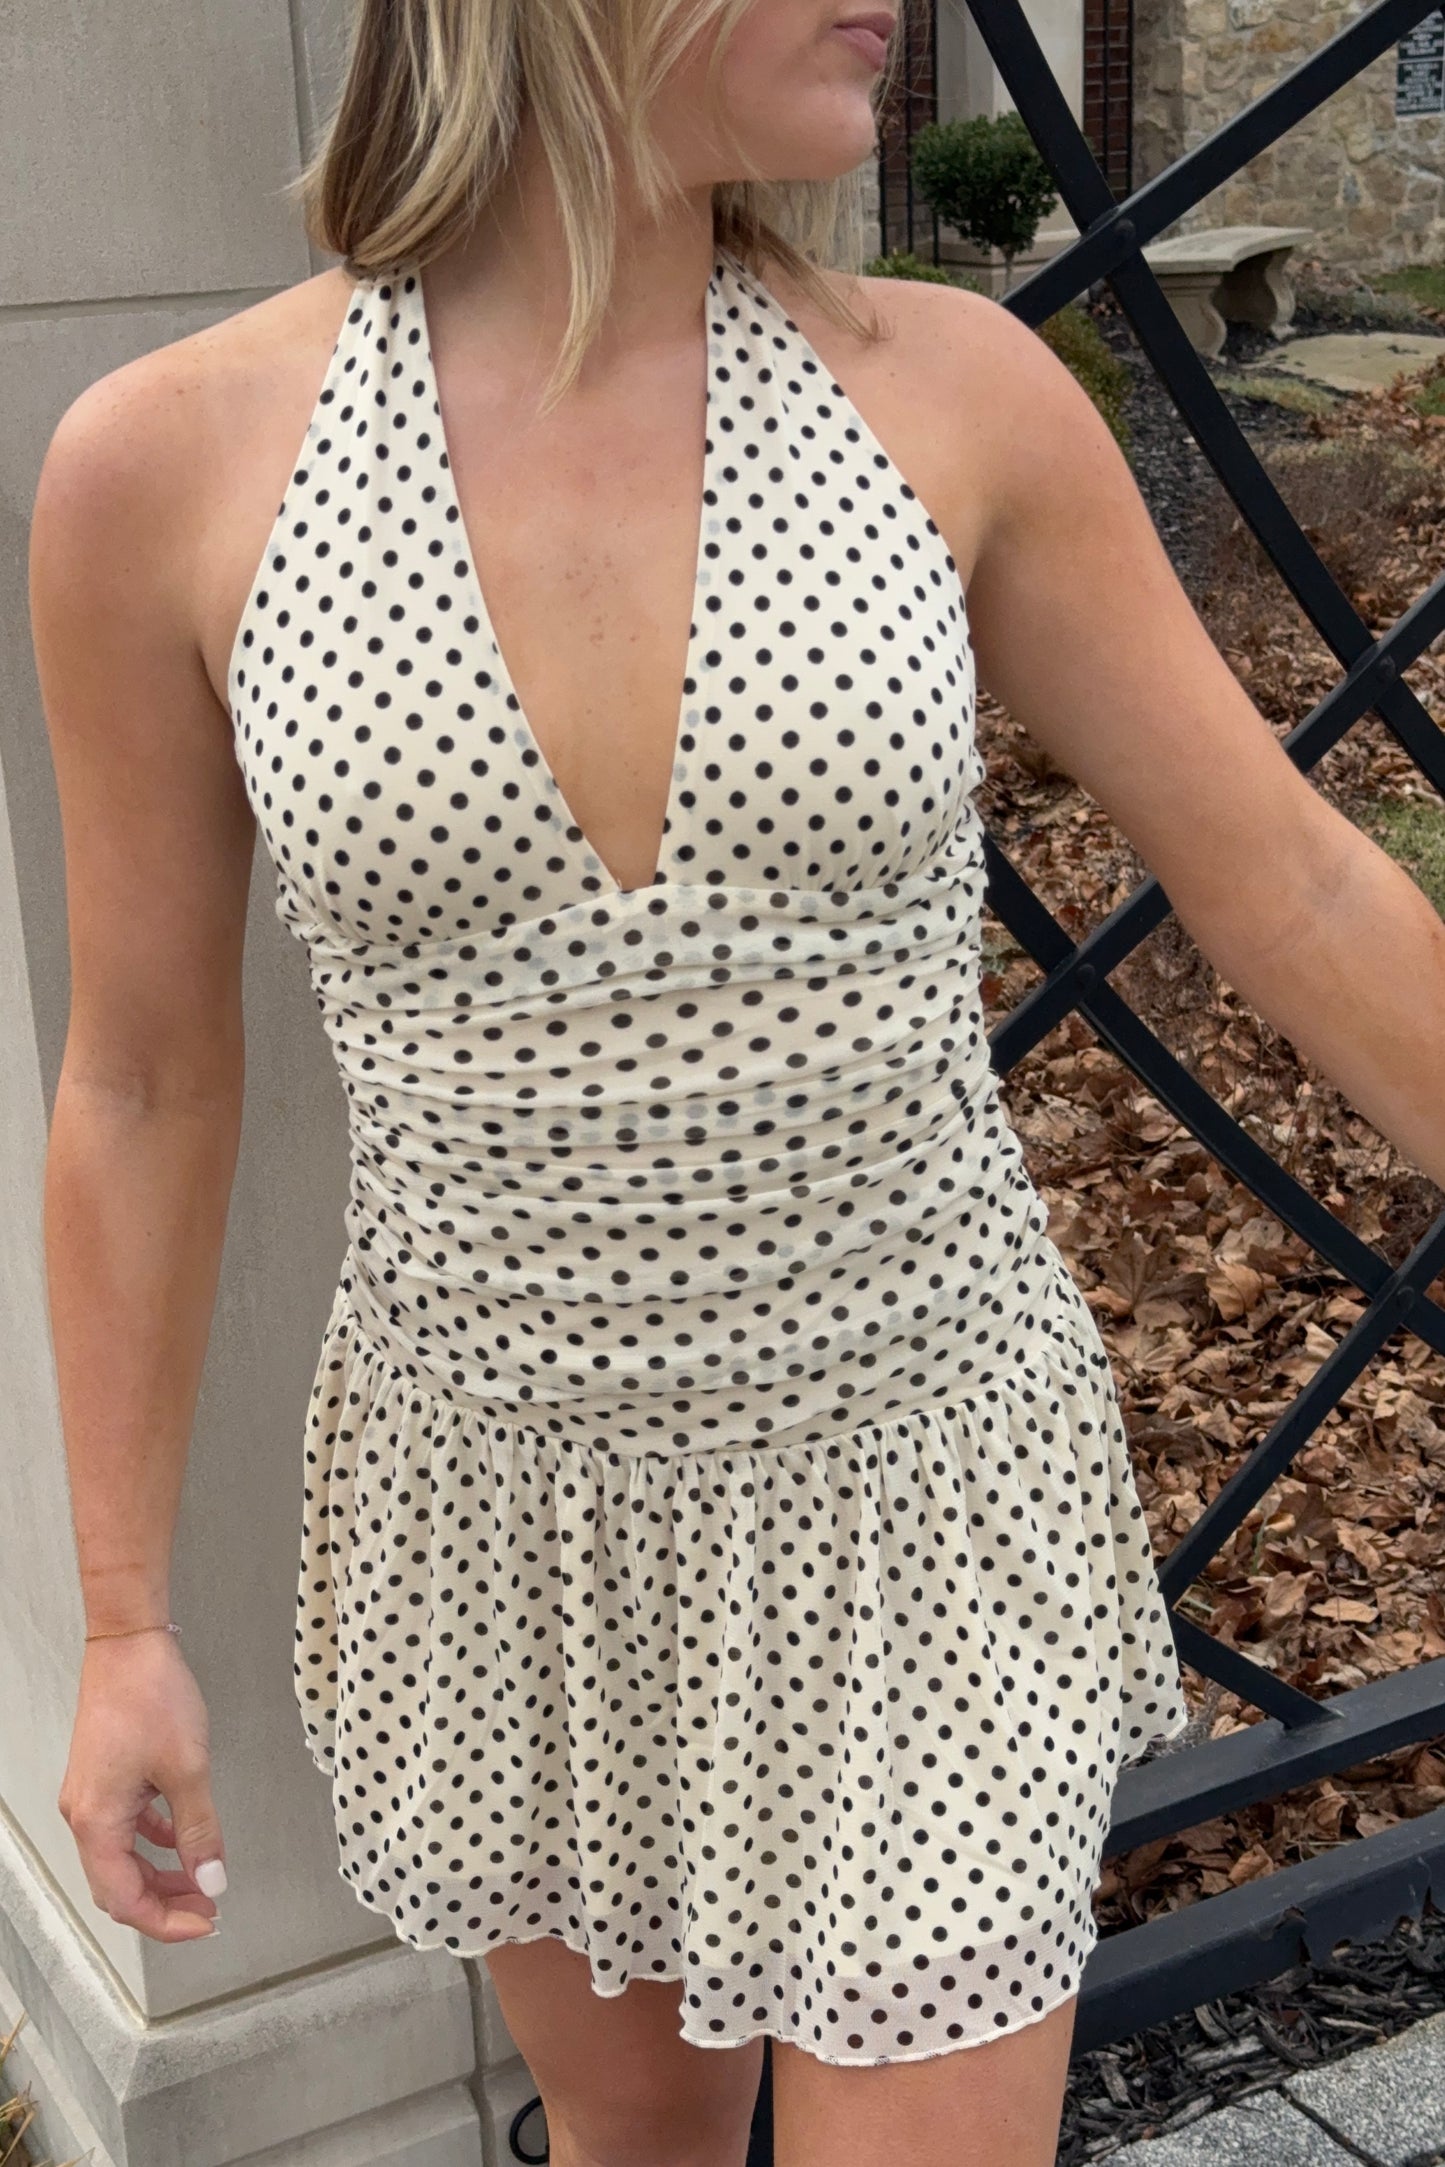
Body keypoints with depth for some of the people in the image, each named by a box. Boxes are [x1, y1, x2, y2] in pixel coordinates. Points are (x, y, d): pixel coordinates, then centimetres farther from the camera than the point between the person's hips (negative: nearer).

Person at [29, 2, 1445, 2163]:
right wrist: (121, 1623, 0)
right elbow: (143, 1077, -4)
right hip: (514, 1492, 1)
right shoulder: (170, 461, -13)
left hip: (912, 1467, 0)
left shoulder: (949, 386, -12)